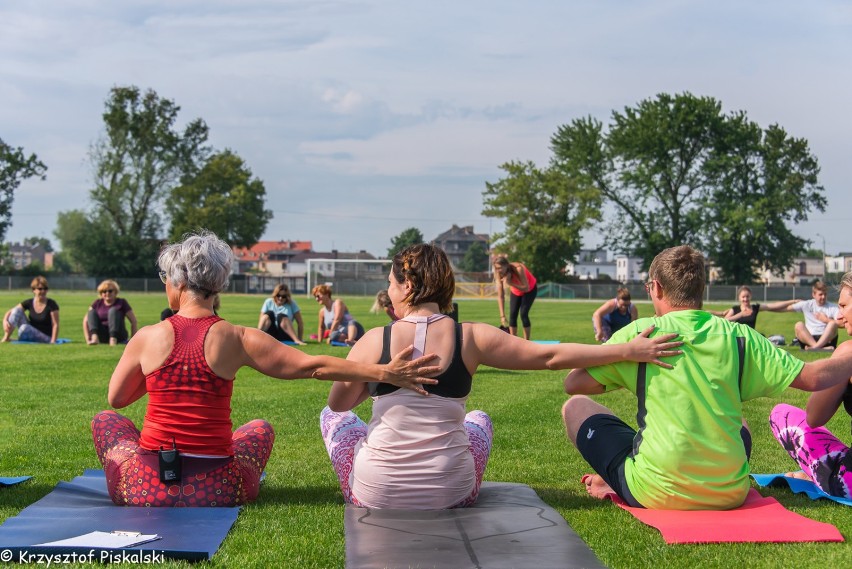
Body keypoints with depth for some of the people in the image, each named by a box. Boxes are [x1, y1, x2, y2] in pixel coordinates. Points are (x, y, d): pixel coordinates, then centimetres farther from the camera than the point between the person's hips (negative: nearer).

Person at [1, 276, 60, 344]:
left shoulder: (51, 304, -12)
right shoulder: (29, 303, 0)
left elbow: (55, 324, -14)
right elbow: (10, 312, -1)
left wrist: (53, 341, -22)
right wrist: (5, 321, -22)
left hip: (45, 338, -5)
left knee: (24, 327, -34)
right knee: (17, 310, -13)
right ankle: (6, 338, -17)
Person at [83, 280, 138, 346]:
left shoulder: (122, 303, 1)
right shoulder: (98, 303, 8)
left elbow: (133, 321, -1)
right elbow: (86, 320, 5)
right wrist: (87, 339, -6)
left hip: (118, 337, -2)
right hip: (101, 338, 2)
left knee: (113, 310, -22)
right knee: (92, 312, -13)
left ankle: (113, 339, -41)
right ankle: (95, 338, -38)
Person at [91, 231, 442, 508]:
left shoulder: (148, 338, -6)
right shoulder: (238, 339, -7)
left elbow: (116, 399, 9)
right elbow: (312, 366, -9)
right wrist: (386, 373, -8)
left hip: (146, 490, -1)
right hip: (216, 494, 1)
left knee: (105, 420, 30)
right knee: (260, 428, 32)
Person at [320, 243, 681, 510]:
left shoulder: (373, 341, -10)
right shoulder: (471, 337, -7)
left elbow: (337, 404, 5)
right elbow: (551, 356, -4)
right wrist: (630, 350, 3)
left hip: (375, 495, -2)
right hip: (452, 496, 2)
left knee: (332, 416, 26)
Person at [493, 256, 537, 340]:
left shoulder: (518, 269, -37)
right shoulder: (499, 275, -25)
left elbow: (526, 288, -36)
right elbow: (500, 296, -25)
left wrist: (510, 283, -47)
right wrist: (502, 316, -29)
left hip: (530, 290, -4)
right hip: (515, 291, 4)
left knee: (523, 313, -17)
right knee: (512, 314, -7)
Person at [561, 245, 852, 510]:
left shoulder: (640, 333, -6)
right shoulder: (739, 336, 0)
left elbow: (573, 384, -2)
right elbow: (813, 378, 3)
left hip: (658, 495, -3)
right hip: (730, 494, 3)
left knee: (576, 407, 15)